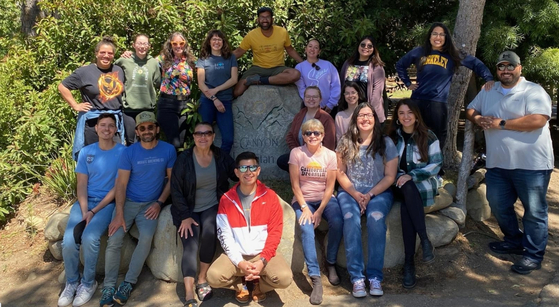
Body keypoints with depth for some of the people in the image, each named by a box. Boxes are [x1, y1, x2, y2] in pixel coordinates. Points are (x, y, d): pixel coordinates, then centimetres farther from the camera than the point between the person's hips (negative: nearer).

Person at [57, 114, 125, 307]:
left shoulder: (123, 152, -4)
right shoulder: (86, 152, 7)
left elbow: (118, 187, -7)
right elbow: (81, 185, 4)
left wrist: (94, 212, -13)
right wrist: (84, 211, -12)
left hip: (107, 203, -3)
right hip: (85, 201, 3)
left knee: (89, 238, -28)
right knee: (68, 241, -19)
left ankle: (88, 283, -4)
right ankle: (71, 282, 7)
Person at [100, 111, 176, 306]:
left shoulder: (168, 150, -3)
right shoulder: (129, 152, -5)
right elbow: (121, 184, -8)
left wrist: (159, 203, -8)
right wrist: (119, 214, -17)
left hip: (151, 204, 0)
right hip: (128, 202, 1)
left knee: (147, 236, -27)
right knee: (114, 239, -20)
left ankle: (129, 283, -15)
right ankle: (108, 287, -9)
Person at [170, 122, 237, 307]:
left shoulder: (221, 157, 0)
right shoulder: (184, 159, -6)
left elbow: (238, 175, 6)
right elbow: (176, 190, -6)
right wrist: (185, 216, -12)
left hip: (213, 206, 1)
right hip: (189, 210, -1)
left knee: (209, 232, -29)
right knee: (190, 246, -20)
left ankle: (202, 279, -11)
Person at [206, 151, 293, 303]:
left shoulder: (270, 196, -2)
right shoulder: (226, 199, -1)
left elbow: (275, 232, -5)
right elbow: (224, 235, -4)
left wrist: (262, 261, -16)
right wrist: (240, 262, -16)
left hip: (263, 254, 0)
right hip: (236, 255, 0)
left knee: (285, 278, -26)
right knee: (213, 276, -26)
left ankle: (259, 283, 10)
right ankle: (240, 284, 9)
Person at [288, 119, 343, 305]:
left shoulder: (330, 155, -3)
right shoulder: (296, 153, -5)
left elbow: (330, 187, -5)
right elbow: (295, 185, -6)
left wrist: (320, 211, -14)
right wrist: (304, 207, -16)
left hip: (325, 198, 1)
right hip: (303, 199, -1)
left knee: (337, 222, -29)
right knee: (306, 229, -29)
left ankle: (331, 263, -5)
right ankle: (315, 279, -28)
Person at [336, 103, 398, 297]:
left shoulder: (386, 143, 4)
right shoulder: (345, 143, 7)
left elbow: (390, 176, 0)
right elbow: (340, 173, 4)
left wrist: (370, 195, -13)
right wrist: (355, 194, -10)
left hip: (378, 192, -1)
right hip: (349, 192, 1)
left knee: (376, 219, -32)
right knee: (351, 219, -31)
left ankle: (375, 276, -26)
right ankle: (356, 277, -28)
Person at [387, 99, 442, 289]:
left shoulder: (428, 137, 3)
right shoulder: (392, 137, 12)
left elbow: (436, 165, -4)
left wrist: (411, 176, -16)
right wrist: (399, 176, -10)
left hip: (424, 183, -2)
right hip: (401, 185, 2)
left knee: (406, 207, -33)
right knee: (408, 188, -36)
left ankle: (409, 262, -32)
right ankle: (425, 241, -36)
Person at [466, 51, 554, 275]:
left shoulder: (533, 91, -9)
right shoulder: (488, 92, 11)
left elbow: (538, 120, -22)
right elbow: (470, 110, 18)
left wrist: (501, 123, -19)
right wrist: (478, 118, -7)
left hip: (531, 164, -6)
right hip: (498, 164, 6)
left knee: (534, 211, 3)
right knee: (498, 206, 16)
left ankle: (534, 255, 15)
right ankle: (515, 241, 37)